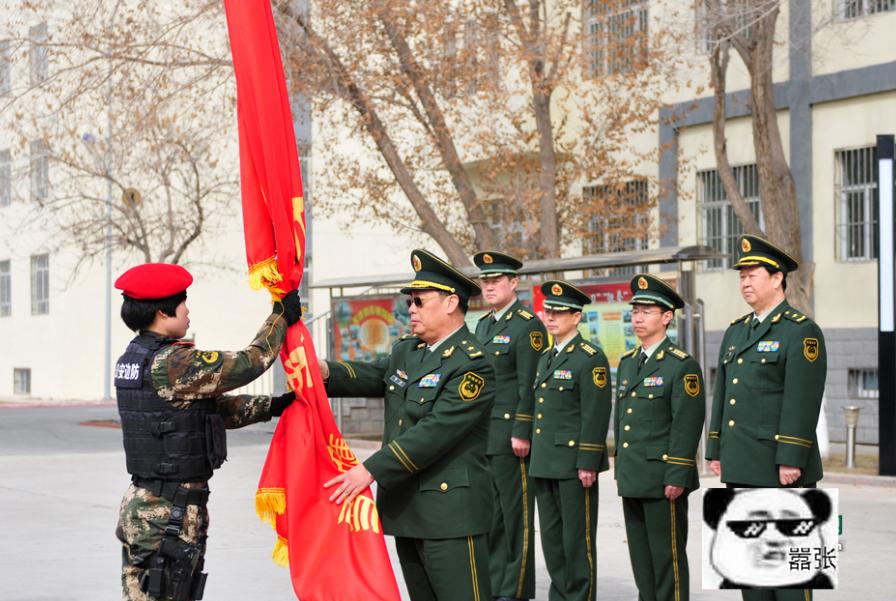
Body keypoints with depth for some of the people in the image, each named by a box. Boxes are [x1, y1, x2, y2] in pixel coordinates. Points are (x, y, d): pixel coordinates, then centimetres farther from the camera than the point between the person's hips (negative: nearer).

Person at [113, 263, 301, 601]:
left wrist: (272, 406, 10)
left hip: (142, 505, 10)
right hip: (169, 514, -10)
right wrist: (281, 318, 0)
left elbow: (212, 406, 14)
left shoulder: (133, 358, 11)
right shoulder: (171, 363, -20)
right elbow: (246, 365, -14)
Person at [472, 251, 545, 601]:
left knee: (515, 514, -2)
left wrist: (522, 433, -19)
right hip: (481, 437, 8)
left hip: (510, 436, -8)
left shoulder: (528, 326, -9)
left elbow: (529, 385, -15)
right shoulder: (483, 325, 17)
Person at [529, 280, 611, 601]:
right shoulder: (545, 358, 17)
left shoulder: (591, 359, -9)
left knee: (577, 538, -2)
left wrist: (587, 463, -18)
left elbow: (596, 415, -14)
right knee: (551, 537, 12)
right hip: (544, 464, 8)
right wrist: (536, 457, 18)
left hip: (574, 464, -8)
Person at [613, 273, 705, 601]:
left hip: (663, 480, -8)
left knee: (667, 554, -2)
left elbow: (688, 424, -14)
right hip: (631, 479, 8)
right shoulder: (627, 363, 15)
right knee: (640, 553, 12)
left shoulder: (682, 366, -9)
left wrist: (676, 477, -18)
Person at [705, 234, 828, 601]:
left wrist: (791, 460, -20)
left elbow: (802, 401, -16)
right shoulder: (736, 331, 16)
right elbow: (721, 395, 19)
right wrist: (716, 451, 14)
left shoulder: (801, 332, -9)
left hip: (781, 466, -8)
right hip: (741, 468, 8)